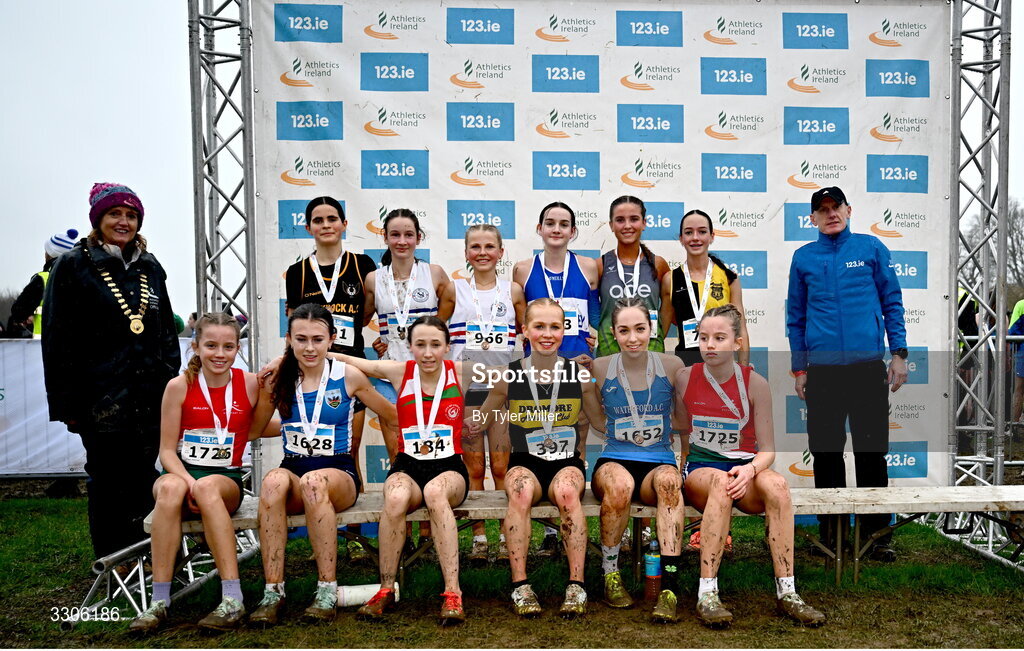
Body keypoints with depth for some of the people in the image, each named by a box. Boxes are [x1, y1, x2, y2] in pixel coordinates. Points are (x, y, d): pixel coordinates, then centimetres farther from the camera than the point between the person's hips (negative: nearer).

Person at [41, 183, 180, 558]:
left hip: (150, 397, 4)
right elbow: (57, 340, -5)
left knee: (142, 482, 10)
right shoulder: (73, 267, -1)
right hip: (102, 398, -4)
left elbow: (167, 333, 18)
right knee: (108, 483, 4)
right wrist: (68, 403, -10)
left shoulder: (150, 268, 14)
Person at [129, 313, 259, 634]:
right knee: (170, 487, -36)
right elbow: (167, 450, -2)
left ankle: (233, 600, -35)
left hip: (226, 479, 0)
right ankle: (159, 602, -31)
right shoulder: (179, 386, 0)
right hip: (181, 472, 0)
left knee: (207, 487, -36)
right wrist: (188, 481, -19)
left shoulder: (250, 384, 1)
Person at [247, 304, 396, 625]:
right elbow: (253, 428, 18)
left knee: (313, 481, -38)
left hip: (339, 472, -2)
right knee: (274, 481, -35)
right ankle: (272, 591, -28)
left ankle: (328, 590, -28)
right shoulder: (278, 380, 6)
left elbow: (392, 416, 12)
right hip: (293, 469, 2)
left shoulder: (349, 376, 1)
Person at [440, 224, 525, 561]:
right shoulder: (454, 290, 6)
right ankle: (479, 536, 15)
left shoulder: (513, 290, 7)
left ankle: (506, 534, 13)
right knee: (473, 469, 5)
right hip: (465, 388, 0)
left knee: (503, 468, 2)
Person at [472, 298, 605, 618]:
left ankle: (576, 585, -29)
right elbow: (479, 423, 12)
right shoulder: (509, 377, 2)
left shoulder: (579, 375, 4)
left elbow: (603, 423, 16)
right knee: (520, 491, -36)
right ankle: (520, 586, -27)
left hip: (567, 463, 0)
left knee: (567, 490, -36)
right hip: (525, 463, 0)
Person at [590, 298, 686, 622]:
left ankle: (669, 586, -35)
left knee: (668, 479, -35)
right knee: (619, 483, -36)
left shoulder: (671, 366, 4)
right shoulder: (600, 368, 3)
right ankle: (610, 572, -13)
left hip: (660, 463, 0)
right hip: (614, 461, 0)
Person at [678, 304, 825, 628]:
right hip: (699, 469, -1)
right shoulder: (685, 378, 1)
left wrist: (750, 468, -22)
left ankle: (786, 592, -28)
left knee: (776, 483, -34)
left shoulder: (755, 384, -2)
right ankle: (707, 595, -38)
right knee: (720, 481, -37)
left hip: (744, 470, 1)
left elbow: (768, 449, -3)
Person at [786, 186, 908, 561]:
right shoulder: (803, 258, 8)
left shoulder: (871, 248, 6)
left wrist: (899, 353, 0)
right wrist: (799, 368, 7)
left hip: (868, 365, -1)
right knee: (826, 452, 6)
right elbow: (796, 315, 11)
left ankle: (877, 535, 13)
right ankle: (831, 533, 18)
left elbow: (892, 302, 7)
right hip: (822, 369, 1)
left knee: (872, 452, 2)